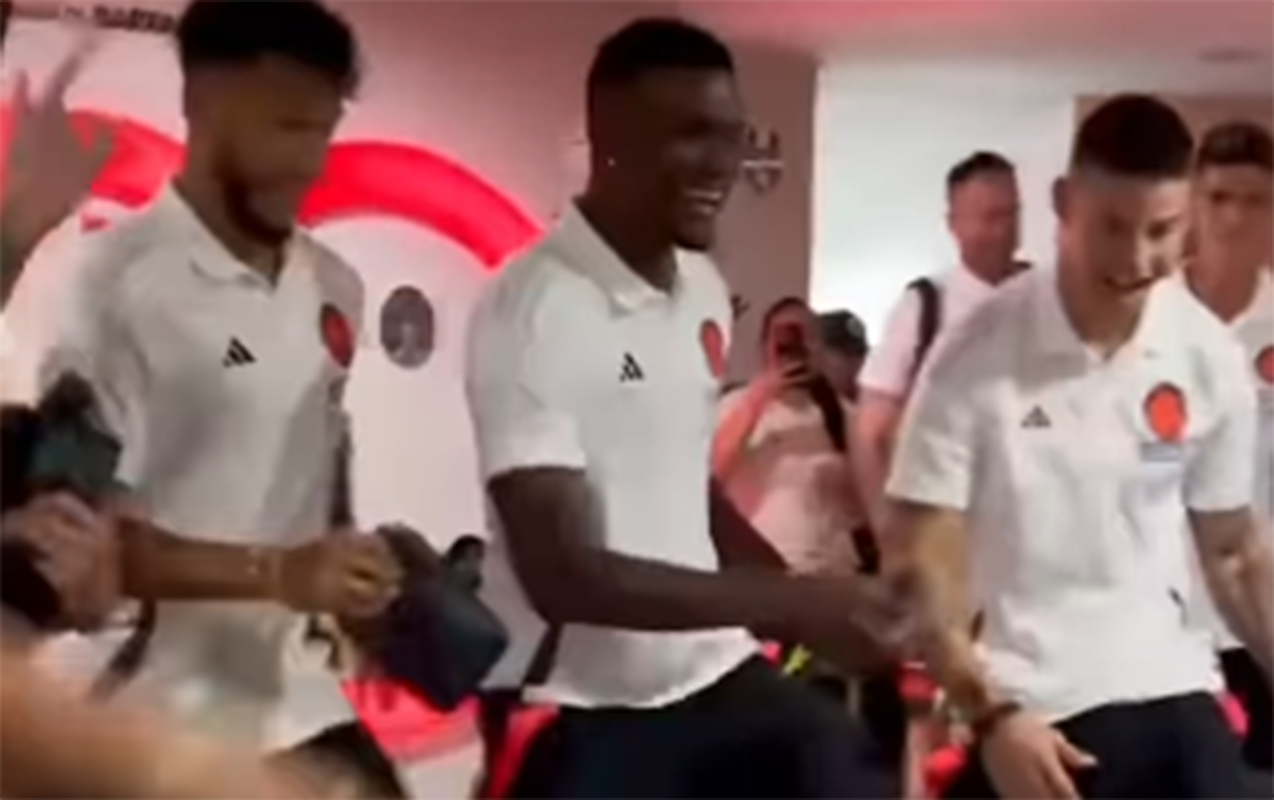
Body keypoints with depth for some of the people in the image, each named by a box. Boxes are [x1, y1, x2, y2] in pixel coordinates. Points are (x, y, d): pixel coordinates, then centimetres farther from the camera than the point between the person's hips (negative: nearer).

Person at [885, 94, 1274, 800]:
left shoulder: (1212, 359, -1)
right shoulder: (979, 355, -12)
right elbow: (919, 561, -10)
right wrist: (988, 713, -22)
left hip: (1173, 693, 4)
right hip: (1027, 712, -3)